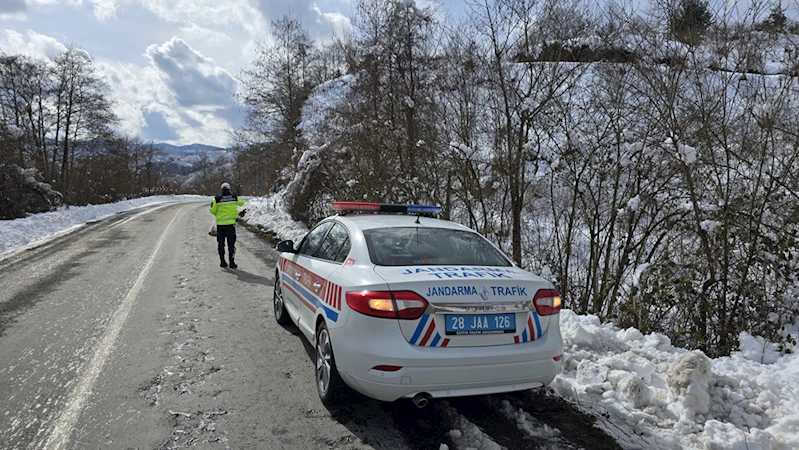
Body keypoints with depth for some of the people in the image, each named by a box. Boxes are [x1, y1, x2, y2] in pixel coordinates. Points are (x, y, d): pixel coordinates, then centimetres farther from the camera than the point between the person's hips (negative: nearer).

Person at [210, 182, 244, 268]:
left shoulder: (217, 199, -3)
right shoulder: (234, 197, 1)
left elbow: (212, 210, -4)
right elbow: (241, 203, 20)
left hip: (220, 223, 0)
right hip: (231, 223, 0)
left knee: (221, 243, 12)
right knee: (231, 243, 2)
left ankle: (222, 261, 16)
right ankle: (232, 262, -2)